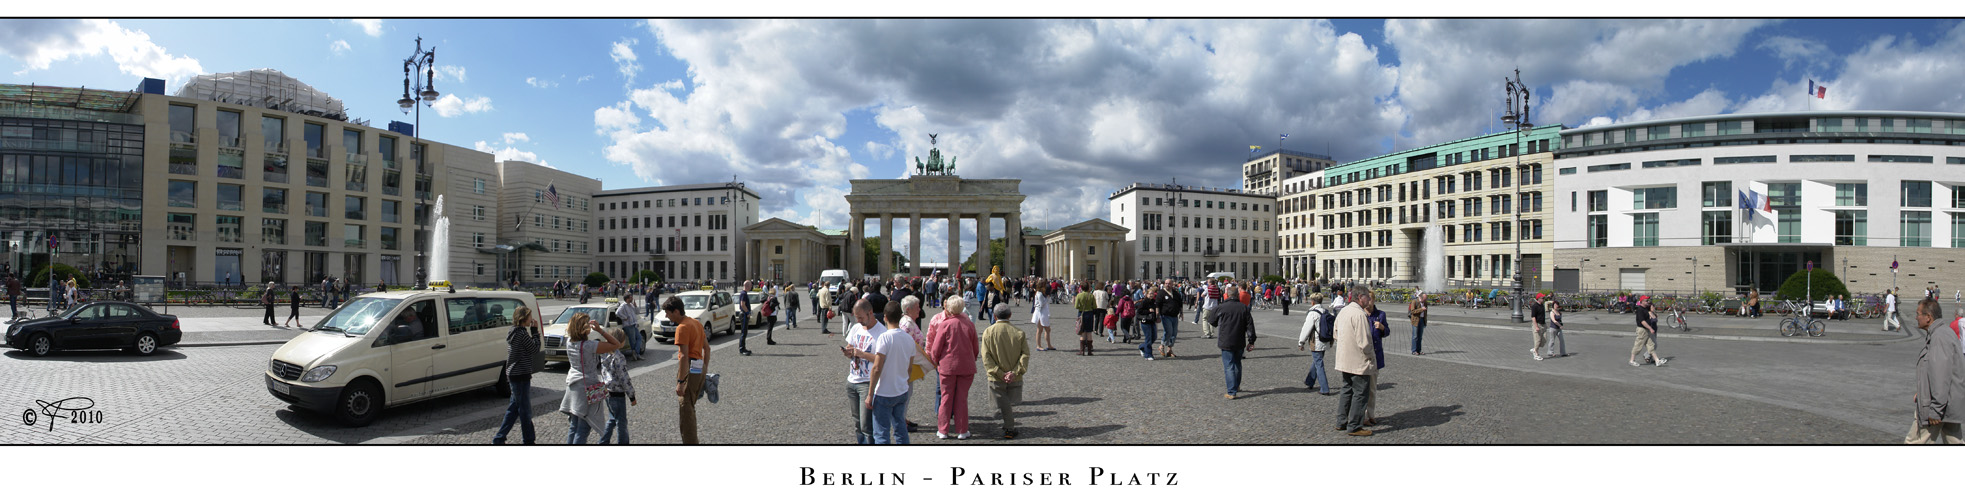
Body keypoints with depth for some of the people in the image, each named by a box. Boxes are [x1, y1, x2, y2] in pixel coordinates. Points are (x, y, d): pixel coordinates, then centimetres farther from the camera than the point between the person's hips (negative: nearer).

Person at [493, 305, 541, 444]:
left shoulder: (514, 332, 12)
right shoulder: (522, 334, -19)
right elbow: (535, 348, -12)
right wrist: (535, 331, -9)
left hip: (513, 374, 10)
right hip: (521, 376, -10)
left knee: (514, 407, 17)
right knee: (525, 409, 1)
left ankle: (499, 438, 21)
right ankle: (528, 440, 10)